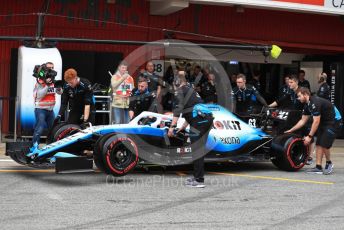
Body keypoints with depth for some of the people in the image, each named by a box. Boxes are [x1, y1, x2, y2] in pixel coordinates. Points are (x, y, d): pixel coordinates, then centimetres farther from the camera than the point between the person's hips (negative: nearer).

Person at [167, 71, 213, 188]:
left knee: (196, 150, -7)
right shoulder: (190, 89, 30)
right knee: (199, 149, 16)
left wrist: (172, 126, -14)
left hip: (199, 120, -9)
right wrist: (184, 126, 39)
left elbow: (178, 109, -11)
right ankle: (197, 177, 23)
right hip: (208, 117, 9)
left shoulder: (180, 91, 2)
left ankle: (199, 180, -9)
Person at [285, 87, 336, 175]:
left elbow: (316, 122, -26)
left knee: (324, 144, -15)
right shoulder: (307, 105, 5)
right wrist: (290, 130, 13)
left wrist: (309, 136, -23)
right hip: (322, 123, 10)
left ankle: (329, 163, 8)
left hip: (332, 123, -10)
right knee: (318, 144, 2)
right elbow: (303, 121, 13)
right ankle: (318, 167, 2)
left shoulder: (315, 102, -25)